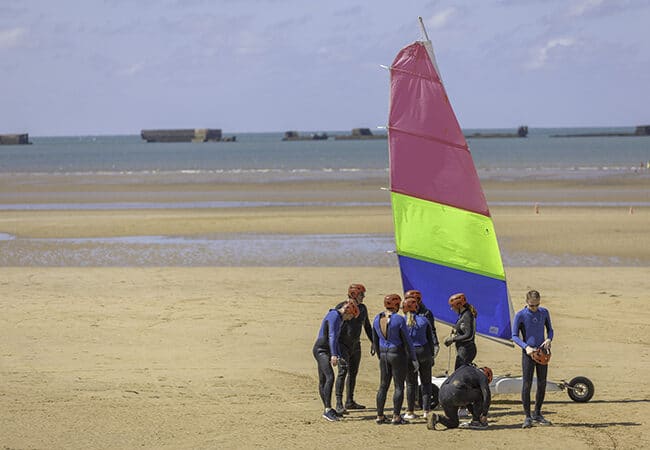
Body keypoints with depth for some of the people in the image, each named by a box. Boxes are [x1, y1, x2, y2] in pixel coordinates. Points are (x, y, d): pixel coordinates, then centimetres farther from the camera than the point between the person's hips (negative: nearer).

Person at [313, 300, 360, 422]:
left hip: (325, 352, 11)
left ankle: (327, 410, 18)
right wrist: (334, 355, -32)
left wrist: (339, 355, 29)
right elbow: (331, 336, -24)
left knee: (323, 380, 13)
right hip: (320, 350, -11)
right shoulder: (334, 316, -14)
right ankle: (328, 410, -27)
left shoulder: (338, 318, 18)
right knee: (330, 377, -21)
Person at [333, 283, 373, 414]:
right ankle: (339, 404, -20)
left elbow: (367, 327, 19)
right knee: (343, 371, -16)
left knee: (353, 373, 12)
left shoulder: (362, 308, 8)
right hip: (342, 344, -7)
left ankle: (350, 401, 23)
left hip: (356, 345, 7)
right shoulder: (341, 307, -10)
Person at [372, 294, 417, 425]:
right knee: (399, 386, 1)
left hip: (384, 354, 6)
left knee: (383, 385, 12)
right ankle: (396, 416, -3)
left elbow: (375, 341, 12)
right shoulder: (399, 320, -15)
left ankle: (380, 416, 13)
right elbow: (407, 341, -11)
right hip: (398, 355, -6)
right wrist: (414, 359, -4)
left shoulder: (377, 319, 2)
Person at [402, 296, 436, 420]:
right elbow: (430, 340, 5)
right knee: (426, 382, 11)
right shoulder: (424, 320, 1)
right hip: (424, 352, 1)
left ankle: (410, 411, 7)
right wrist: (432, 355, 13)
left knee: (410, 383, 6)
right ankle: (426, 410, 7)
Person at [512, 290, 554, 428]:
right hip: (528, 353, -4)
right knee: (527, 384, -7)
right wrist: (526, 347, -21)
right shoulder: (520, 315, -8)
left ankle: (537, 414, 21)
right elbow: (515, 336, -7)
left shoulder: (544, 312, 4)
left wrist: (549, 339, -7)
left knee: (542, 384, 8)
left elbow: (550, 329, 15)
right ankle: (527, 417, -2)